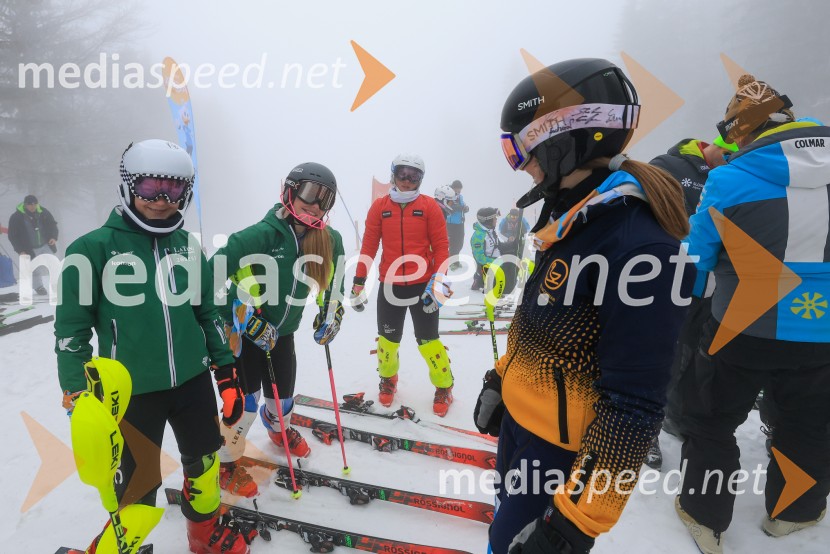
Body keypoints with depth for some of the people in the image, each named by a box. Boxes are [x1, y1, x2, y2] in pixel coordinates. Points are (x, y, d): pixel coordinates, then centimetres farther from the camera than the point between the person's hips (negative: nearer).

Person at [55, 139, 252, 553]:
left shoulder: (189, 249, 3)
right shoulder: (94, 248, -9)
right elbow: (71, 327, -4)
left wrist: (227, 374, 8)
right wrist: (77, 395, -5)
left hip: (193, 381, 4)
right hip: (131, 391, -4)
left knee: (204, 462, 18)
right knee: (138, 483, 9)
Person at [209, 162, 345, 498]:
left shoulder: (328, 240, -10)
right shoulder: (262, 235, -28)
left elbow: (334, 277, 10)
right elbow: (213, 274, -25)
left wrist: (333, 313, 3)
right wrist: (235, 318, -24)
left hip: (283, 331, 5)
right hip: (245, 329, -5)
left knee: (282, 392, 18)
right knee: (246, 399, -1)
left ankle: (277, 427, 54)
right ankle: (225, 463, 25)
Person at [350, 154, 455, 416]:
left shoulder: (429, 206, -1)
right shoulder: (379, 206, 3)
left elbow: (441, 246, -2)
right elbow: (369, 246, 3)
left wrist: (439, 280, -12)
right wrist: (359, 282, 2)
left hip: (423, 285, -2)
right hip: (389, 286, 2)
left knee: (428, 340, 3)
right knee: (388, 339, 12)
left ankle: (443, 387, 25)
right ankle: (388, 380, 39)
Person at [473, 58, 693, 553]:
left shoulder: (639, 245, -29)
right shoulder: (570, 218, 0)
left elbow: (633, 409, -27)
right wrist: (500, 381, 18)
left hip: (565, 448, -8)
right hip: (519, 418, 8)